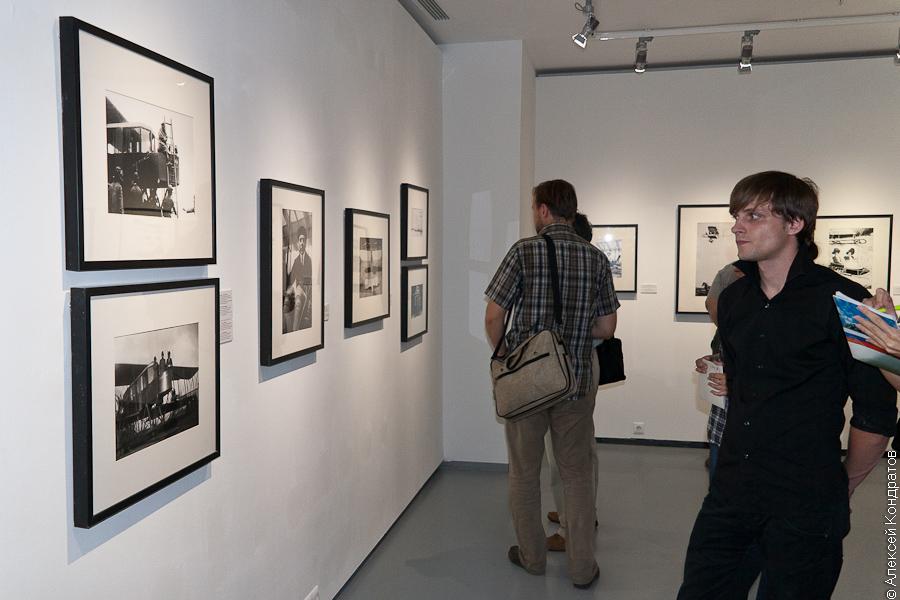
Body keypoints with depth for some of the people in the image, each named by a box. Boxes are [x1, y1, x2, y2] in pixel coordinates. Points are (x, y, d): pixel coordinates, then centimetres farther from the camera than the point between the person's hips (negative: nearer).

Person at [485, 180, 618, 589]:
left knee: (524, 471, 14)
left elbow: (493, 317, -9)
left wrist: (501, 352, 9)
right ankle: (582, 567, 19)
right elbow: (606, 329, 3)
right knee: (576, 474, 13)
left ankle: (531, 556, 27)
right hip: (576, 379, 3)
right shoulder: (596, 259, 1)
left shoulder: (524, 251, -9)